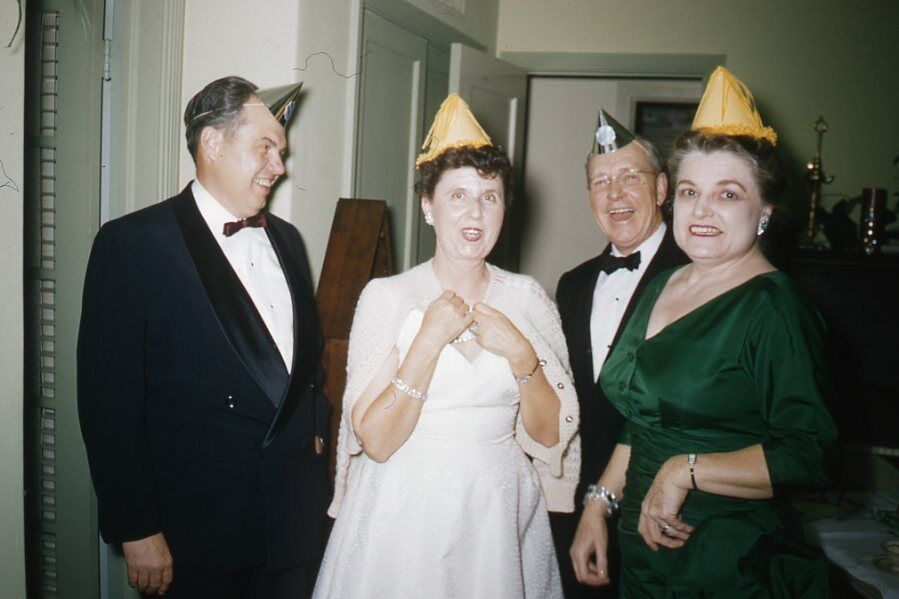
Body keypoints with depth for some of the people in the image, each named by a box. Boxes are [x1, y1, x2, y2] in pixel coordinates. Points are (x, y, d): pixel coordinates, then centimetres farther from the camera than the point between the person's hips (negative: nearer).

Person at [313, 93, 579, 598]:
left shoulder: (528, 299, -1)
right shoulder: (386, 297, -8)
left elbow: (551, 435, 0)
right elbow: (375, 441, -14)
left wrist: (522, 356, -15)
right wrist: (429, 340, -20)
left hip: (500, 515, 3)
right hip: (405, 514, -2)